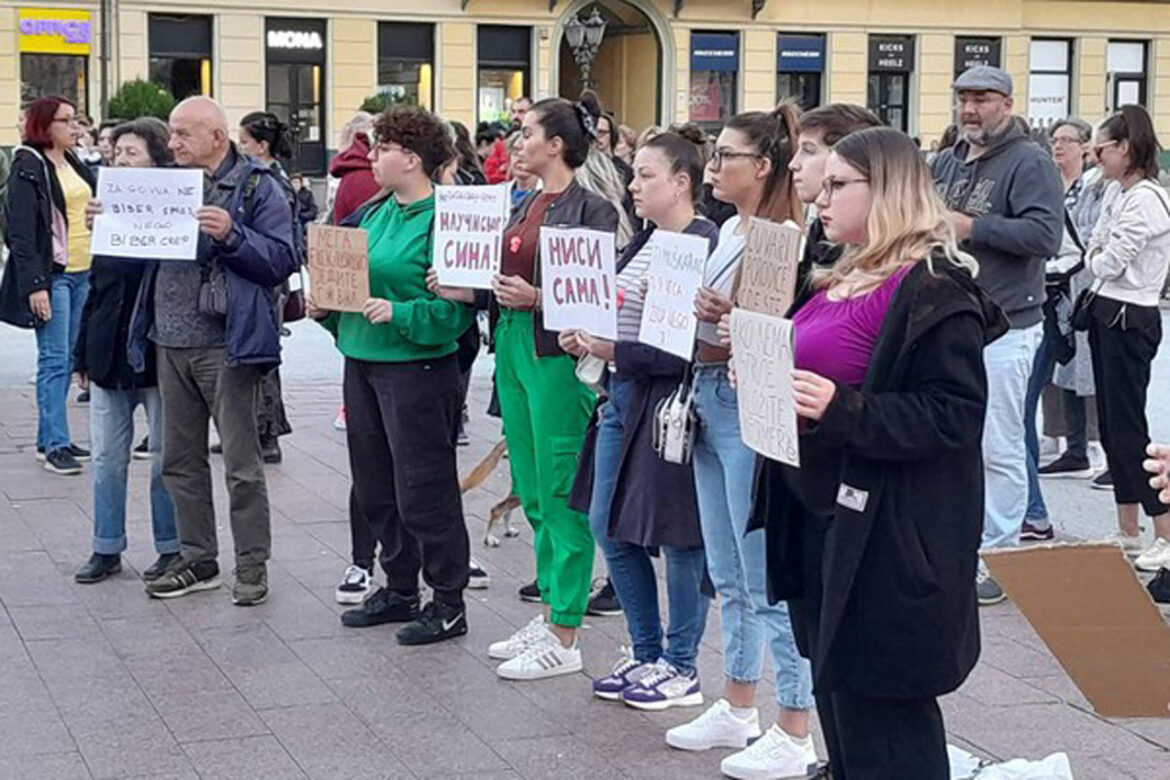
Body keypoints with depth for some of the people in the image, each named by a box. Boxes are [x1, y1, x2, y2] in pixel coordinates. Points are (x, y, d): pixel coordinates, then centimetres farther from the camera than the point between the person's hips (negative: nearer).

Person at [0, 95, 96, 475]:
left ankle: (48, 438, 17)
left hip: (81, 273, 8)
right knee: (54, 359, -8)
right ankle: (56, 446, -6)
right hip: (51, 275, -8)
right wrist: (34, 285, -19)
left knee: (66, 358, 10)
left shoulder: (75, 164, 15)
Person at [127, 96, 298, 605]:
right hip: (171, 343, 7)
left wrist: (231, 234, -24)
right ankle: (198, 560, 23)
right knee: (181, 460, 13)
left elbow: (280, 261, -12)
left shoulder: (258, 187, -5)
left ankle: (252, 567, 9)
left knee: (241, 463, 0)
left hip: (225, 346, -7)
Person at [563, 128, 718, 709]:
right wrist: (585, 336, 1)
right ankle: (646, 654, 27)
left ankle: (680, 667, 16)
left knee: (676, 535, 2)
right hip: (623, 397, 10)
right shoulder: (644, 241, 12)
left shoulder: (705, 246, -16)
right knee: (608, 527, 14)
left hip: (669, 401, -10)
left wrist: (618, 352, -21)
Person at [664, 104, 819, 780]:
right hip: (712, 401, 10)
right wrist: (692, 309, 0)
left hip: (752, 412, -10)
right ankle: (738, 708, 30)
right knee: (729, 575, 18)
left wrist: (733, 321, -28)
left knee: (769, 580, -3)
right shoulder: (729, 229, 13)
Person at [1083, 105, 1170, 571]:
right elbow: (1096, 253, 14)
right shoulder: (1116, 193, 12)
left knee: (1128, 427, -8)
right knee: (1112, 424, 12)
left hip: (1129, 319, -10)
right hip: (1107, 313, 10)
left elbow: (1109, 263, -18)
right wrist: (1097, 258, -6)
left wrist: (1093, 258, 1)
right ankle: (1128, 533, 20)